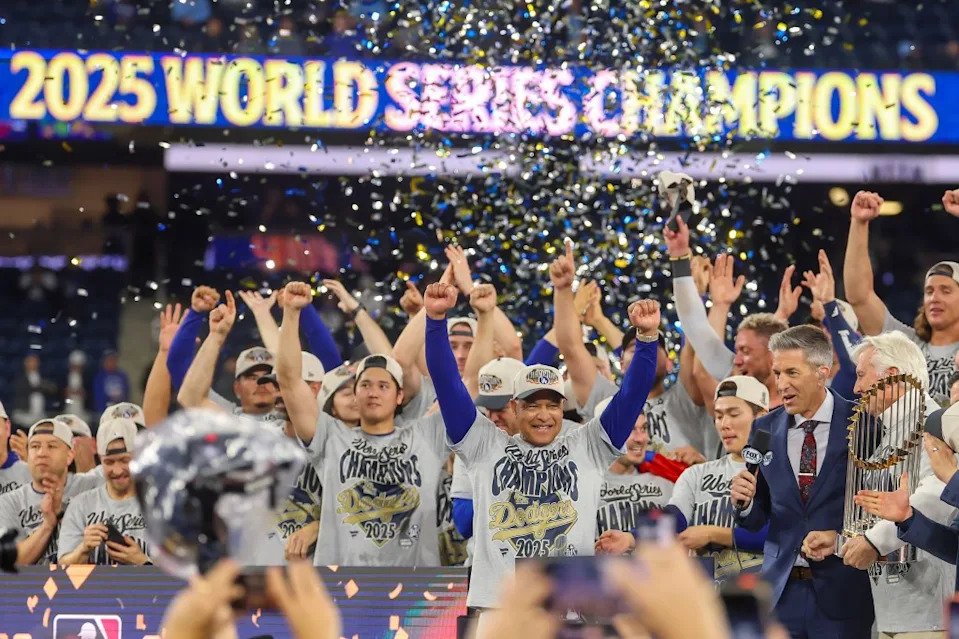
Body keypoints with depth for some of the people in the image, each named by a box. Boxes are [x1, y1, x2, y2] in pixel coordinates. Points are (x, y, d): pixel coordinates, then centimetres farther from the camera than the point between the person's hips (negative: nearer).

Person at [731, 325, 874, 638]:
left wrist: (841, 538, -15)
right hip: (782, 589, 3)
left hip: (843, 589, -3)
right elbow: (757, 520, 9)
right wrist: (745, 502, -12)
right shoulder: (765, 429, 6)